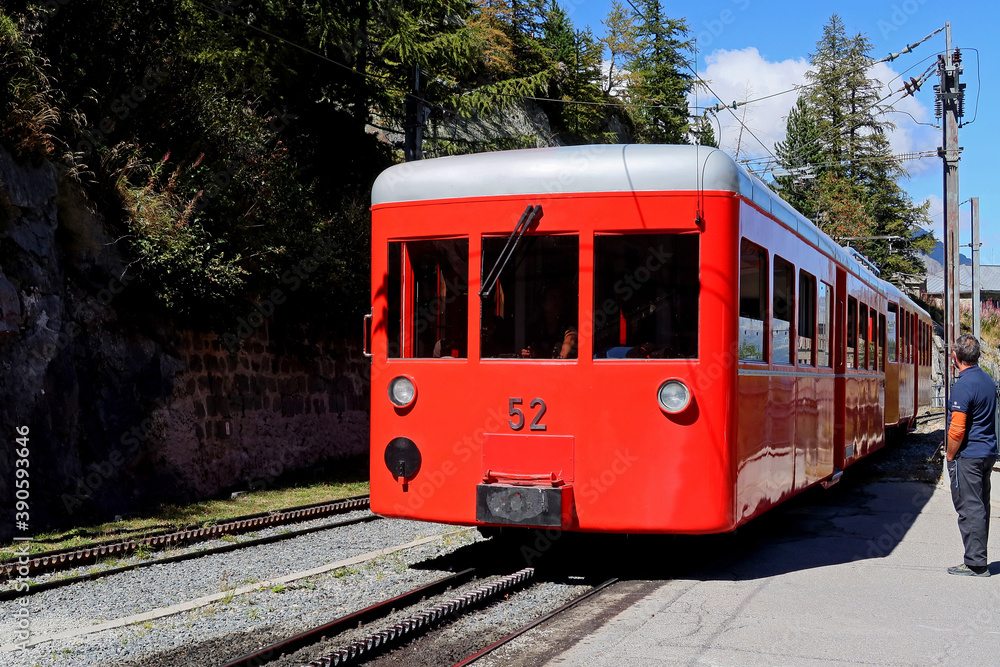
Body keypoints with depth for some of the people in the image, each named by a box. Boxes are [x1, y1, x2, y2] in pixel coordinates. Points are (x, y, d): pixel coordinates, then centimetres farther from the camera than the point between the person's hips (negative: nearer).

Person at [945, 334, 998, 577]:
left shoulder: (963, 386, -19)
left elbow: (957, 429, -22)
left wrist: (950, 456, -9)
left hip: (968, 456, -9)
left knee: (969, 508, -4)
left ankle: (976, 564, -2)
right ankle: (979, 561, 20)